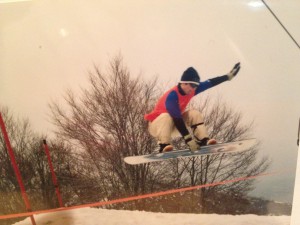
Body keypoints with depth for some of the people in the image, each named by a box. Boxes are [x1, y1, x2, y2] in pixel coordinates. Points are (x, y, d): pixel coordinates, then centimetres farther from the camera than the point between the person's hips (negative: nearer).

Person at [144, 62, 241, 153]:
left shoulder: (191, 89, -10)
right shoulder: (172, 96, -33)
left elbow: (209, 83, -2)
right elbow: (177, 119, -37)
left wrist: (229, 76, -4)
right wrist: (188, 139, -40)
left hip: (173, 125, 7)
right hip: (156, 125, -7)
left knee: (194, 114, -12)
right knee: (166, 117, -39)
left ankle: (203, 140, -18)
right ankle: (163, 145, -38)